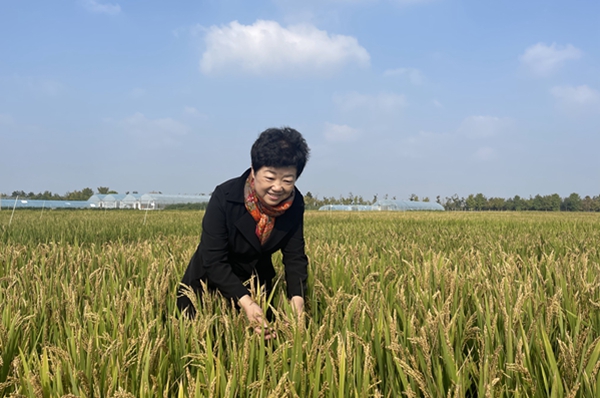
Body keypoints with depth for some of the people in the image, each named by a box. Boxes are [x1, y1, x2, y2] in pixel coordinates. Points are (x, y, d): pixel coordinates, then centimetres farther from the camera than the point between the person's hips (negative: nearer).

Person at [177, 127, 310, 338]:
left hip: (257, 282, 3)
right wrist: (245, 302, -45)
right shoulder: (224, 198, -31)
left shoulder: (295, 204, -19)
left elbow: (295, 257, -14)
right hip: (211, 283, -3)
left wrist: (297, 297, -34)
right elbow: (213, 260, -32)